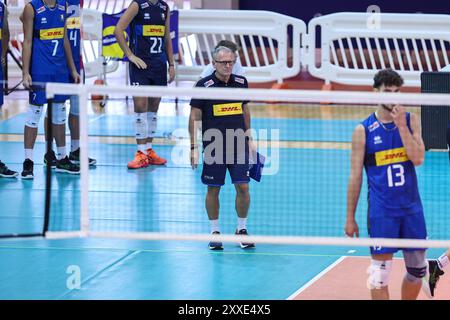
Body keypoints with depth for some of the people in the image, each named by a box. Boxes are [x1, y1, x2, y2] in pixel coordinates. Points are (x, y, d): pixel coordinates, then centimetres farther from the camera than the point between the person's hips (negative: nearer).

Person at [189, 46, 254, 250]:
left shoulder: (241, 82, 4)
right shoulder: (204, 86, -7)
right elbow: (195, 117, -5)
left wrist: (248, 138, 16)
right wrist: (193, 147, -9)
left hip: (238, 145, 3)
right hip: (213, 147, -3)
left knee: (243, 187, -1)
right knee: (213, 189, 4)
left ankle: (242, 229, 14)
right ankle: (215, 232, 16)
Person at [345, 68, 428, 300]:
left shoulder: (411, 121, 4)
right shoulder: (363, 130, -3)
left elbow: (418, 159, -10)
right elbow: (355, 177, 0)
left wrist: (401, 125, -17)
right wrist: (350, 218, 0)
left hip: (411, 207, 3)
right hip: (381, 210, -3)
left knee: (417, 269, 10)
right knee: (380, 272, -6)